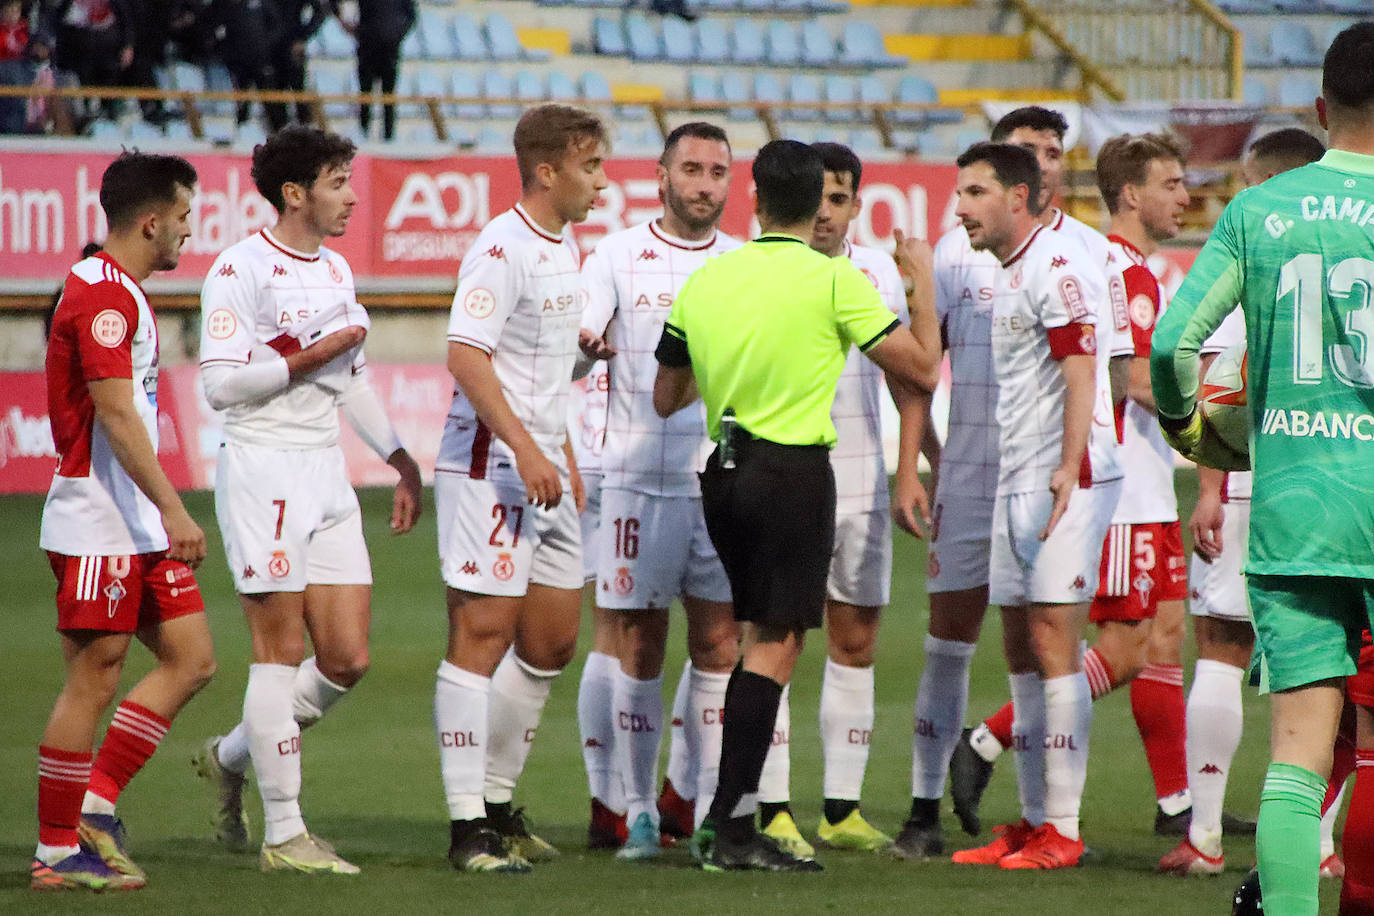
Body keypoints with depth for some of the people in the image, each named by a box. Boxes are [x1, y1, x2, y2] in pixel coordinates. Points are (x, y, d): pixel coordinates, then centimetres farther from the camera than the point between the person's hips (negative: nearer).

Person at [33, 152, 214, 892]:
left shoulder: (122, 293, 17)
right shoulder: (101, 294, -15)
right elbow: (114, 415, -22)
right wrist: (173, 509, -26)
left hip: (137, 525, 10)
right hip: (97, 522, -10)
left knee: (190, 658, 6)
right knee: (92, 681, -5)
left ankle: (96, 802, 9)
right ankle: (56, 853, 1)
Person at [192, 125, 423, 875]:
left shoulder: (335, 271, 15)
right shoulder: (240, 270, -10)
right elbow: (220, 383, -16)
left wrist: (398, 457, 22)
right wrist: (309, 358, -14)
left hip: (326, 475, 8)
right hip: (262, 472, -8)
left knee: (347, 658, 3)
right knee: (282, 652, -6)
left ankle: (231, 758, 25)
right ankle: (283, 834, 0)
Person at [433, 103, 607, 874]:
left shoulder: (564, 247, 16)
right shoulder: (503, 248, -14)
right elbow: (466, 354, -22)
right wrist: (524, 449, -27)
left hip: (543, 469, 10)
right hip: (489, 467, -10)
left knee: (553, 642, 11)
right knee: (483, 634, -8)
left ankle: (498, 804, 22)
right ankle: (468, 827, -7)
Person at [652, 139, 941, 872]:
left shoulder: (705, 280, 7)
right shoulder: (834, 280, -9)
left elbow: (666, 397, 17)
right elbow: (920, 370, -4)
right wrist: (923, 284, 11)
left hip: (725, 472, 6)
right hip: (794, 473, -6)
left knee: (759, 634, 17)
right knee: (775, 645, -4)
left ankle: (730, 819, 14)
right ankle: (729, 829, -10)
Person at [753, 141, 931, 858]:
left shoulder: (878, 271, 7)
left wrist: (908, 472, 7)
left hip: (861, 482, 4)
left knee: (856, 643, 6)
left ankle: (842, 812, 13)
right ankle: (773, 813, -4)